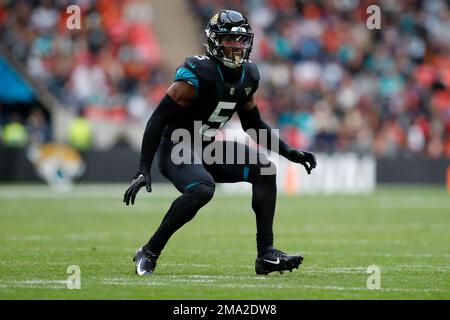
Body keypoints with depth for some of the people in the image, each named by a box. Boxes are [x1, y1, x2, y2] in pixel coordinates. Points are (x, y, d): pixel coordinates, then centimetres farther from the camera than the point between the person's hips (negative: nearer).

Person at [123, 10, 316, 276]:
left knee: (264, 170, -7)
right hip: (176, 147, -8)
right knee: (203, 189, -34)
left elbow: (254, 124, 17)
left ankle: (267, 254, -7)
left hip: (207, 147, 8)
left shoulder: (248, 77, 3)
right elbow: (159, 118, -21)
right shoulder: (198, 74, -22)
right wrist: (144, 170, -25)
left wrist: (290, 152, 7)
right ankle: (149, 253, -20)